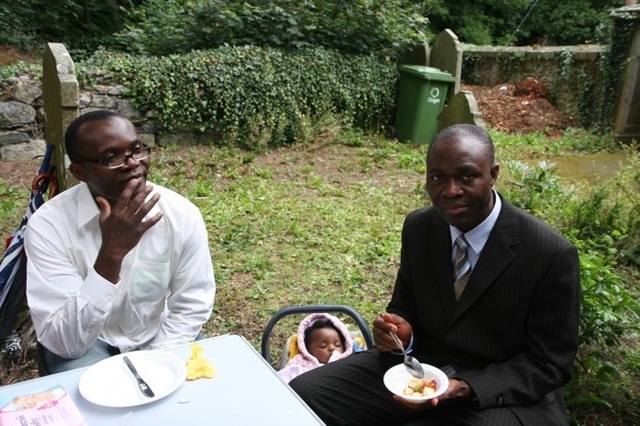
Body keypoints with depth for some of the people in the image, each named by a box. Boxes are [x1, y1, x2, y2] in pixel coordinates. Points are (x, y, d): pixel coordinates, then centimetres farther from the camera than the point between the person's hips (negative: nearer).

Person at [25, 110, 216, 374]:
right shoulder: (48, 225, -22)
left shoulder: (182, 215, -17)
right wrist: (111, 254, -37)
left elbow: (191, 308, -7)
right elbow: (63, 343, -27)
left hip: (159, 338, 3)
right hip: (81, 344, -2)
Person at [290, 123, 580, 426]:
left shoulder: (552, 254, -18)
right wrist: (401, 331, -14)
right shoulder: (418, 227, -3)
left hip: (499, 393, -4)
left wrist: (466, 388, -23)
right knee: (304, 393, -9)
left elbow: (549, 364, -11)